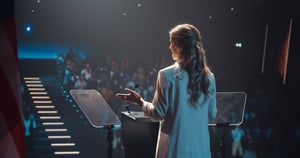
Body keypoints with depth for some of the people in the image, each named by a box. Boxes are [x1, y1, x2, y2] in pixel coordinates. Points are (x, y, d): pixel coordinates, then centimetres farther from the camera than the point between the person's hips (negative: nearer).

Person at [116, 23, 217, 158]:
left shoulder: (166, 75, -12)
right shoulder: (208, 76, 0)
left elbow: (159, 113, -8)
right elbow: (212, 114, 6)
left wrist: (140, 101, 7)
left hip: (175, 147, -3)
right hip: (200, 146, 4)